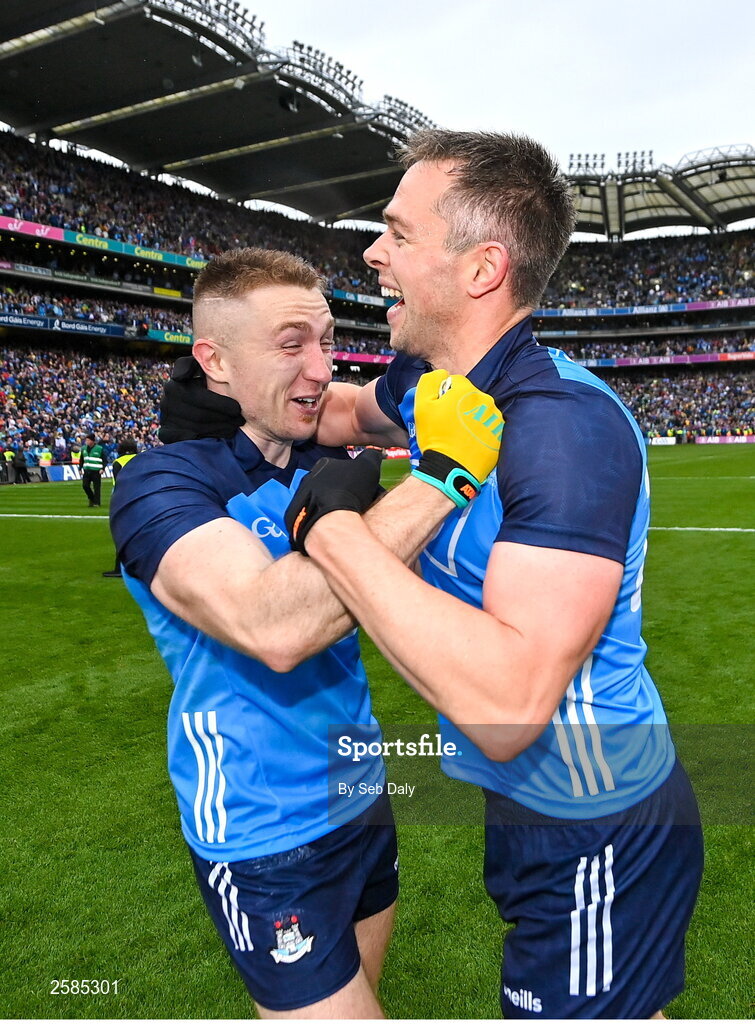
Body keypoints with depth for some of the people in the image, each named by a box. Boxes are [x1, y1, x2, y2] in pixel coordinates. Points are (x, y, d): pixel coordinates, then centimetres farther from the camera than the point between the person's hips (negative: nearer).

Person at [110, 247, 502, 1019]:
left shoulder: (331, 466, 0)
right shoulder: (160, 483, -20)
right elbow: (272, 627, -37)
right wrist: (442, 478, -36)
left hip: (361, 796, 7)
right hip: (266, 835, -6)